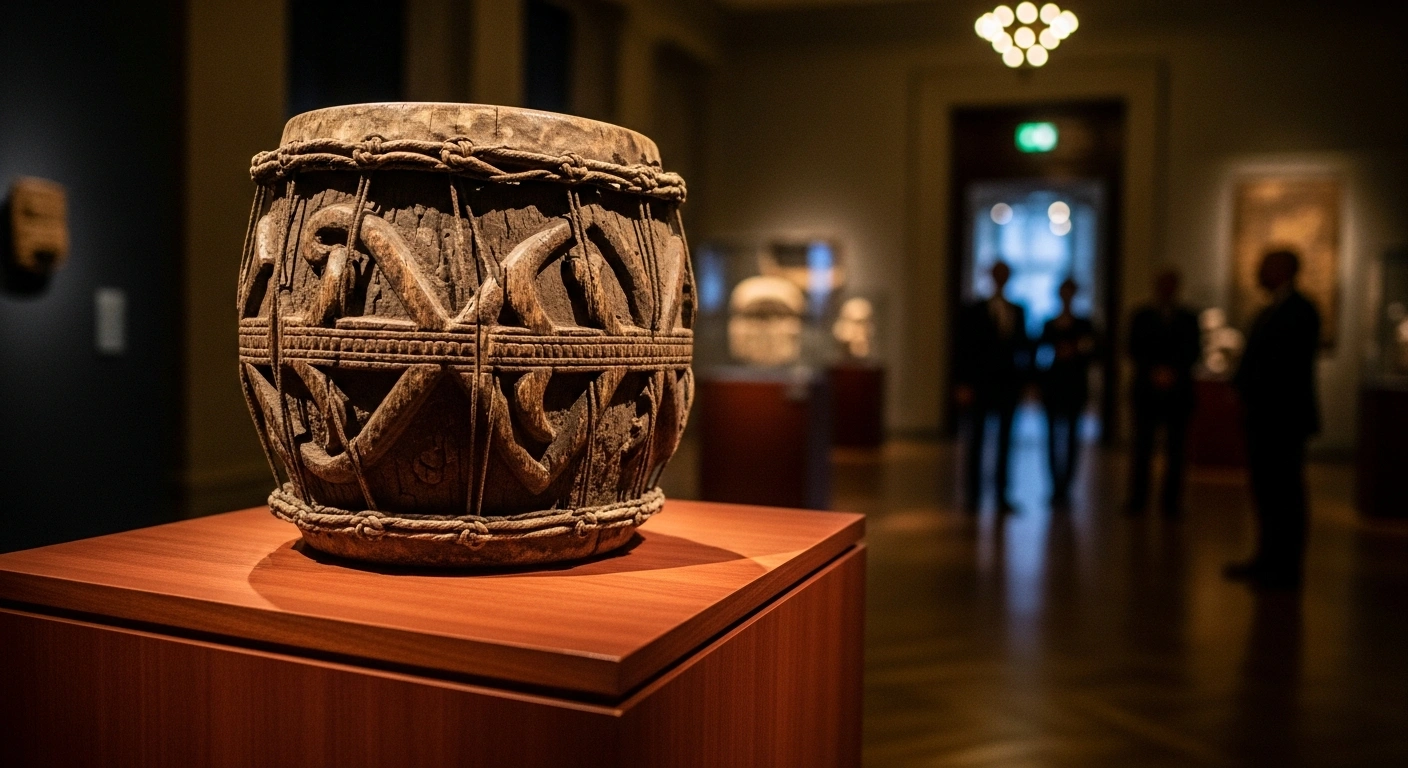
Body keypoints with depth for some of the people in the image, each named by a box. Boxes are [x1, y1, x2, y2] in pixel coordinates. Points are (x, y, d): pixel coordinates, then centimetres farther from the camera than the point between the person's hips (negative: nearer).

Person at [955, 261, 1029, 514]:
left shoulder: (1017, 312, 11)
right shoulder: (973, 312, 1)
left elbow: (1022, 346, 12)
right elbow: (963, 350, -2)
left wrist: (1024, 379, -2)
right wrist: (963, 384, -9)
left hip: (1008, 385, 3)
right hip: (980, 385, -3)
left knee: (1004, 441, 5)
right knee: (977, 440, 1)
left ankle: (1001, 495, 11)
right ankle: (973, 495, 7)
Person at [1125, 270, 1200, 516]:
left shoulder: (1189, 319, 11)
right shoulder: (1142, 317, 10)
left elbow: (1193, 352, 4)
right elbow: (1134, 350, 3)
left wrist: (1173, 372, -11)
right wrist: (1154, 371, -11)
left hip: (1178, 391, 1)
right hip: (1147, 389, -1)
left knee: (1175, 448, 0)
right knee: (1142, 447, -4)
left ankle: (1171, 501, 4)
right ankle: (1137, 500, -1)